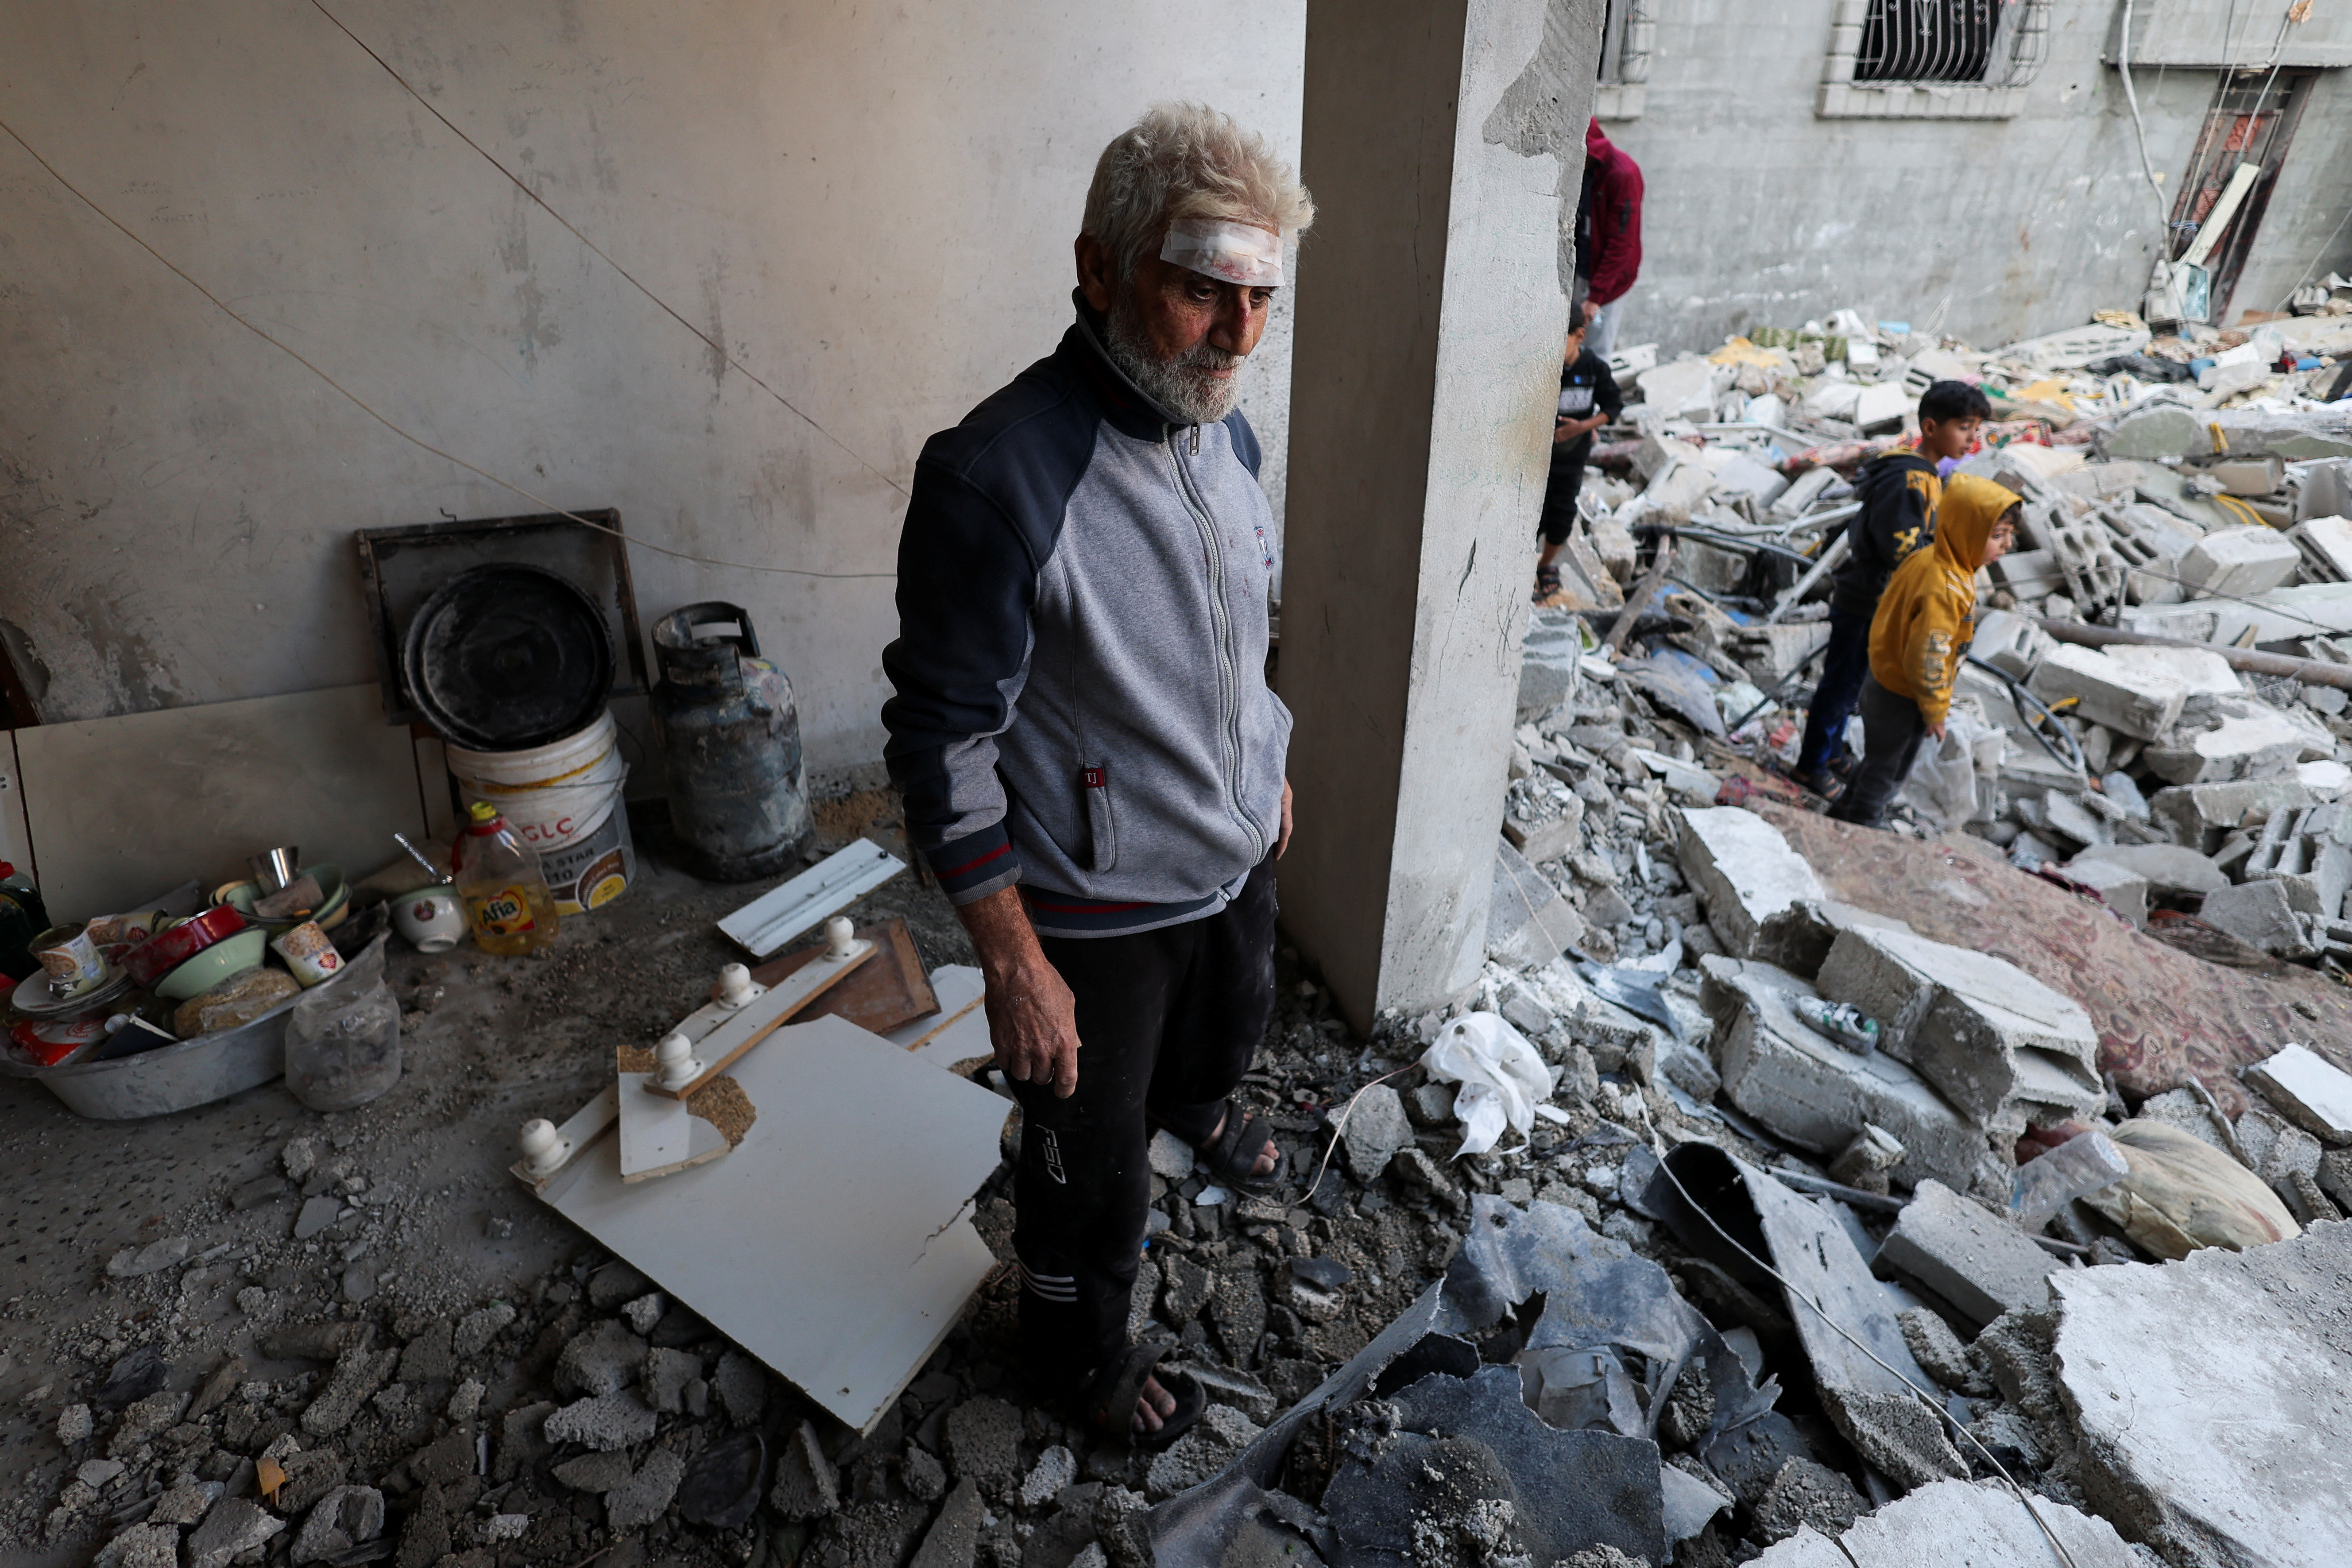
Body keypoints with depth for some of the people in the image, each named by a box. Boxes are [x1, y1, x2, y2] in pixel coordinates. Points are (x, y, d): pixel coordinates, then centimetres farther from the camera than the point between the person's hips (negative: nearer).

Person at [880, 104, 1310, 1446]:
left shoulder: (1224, 429, -4)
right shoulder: (1000, 477, -29)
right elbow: (944, 741, -23)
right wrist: (1012, 962, -21)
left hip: (1236, 848, 8)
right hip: (1097, 904, -7)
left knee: (1232, 1026, 34)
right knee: (1093, 1159, 14)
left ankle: (1197, 1107, 71)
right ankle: (1077, 1354, 44)